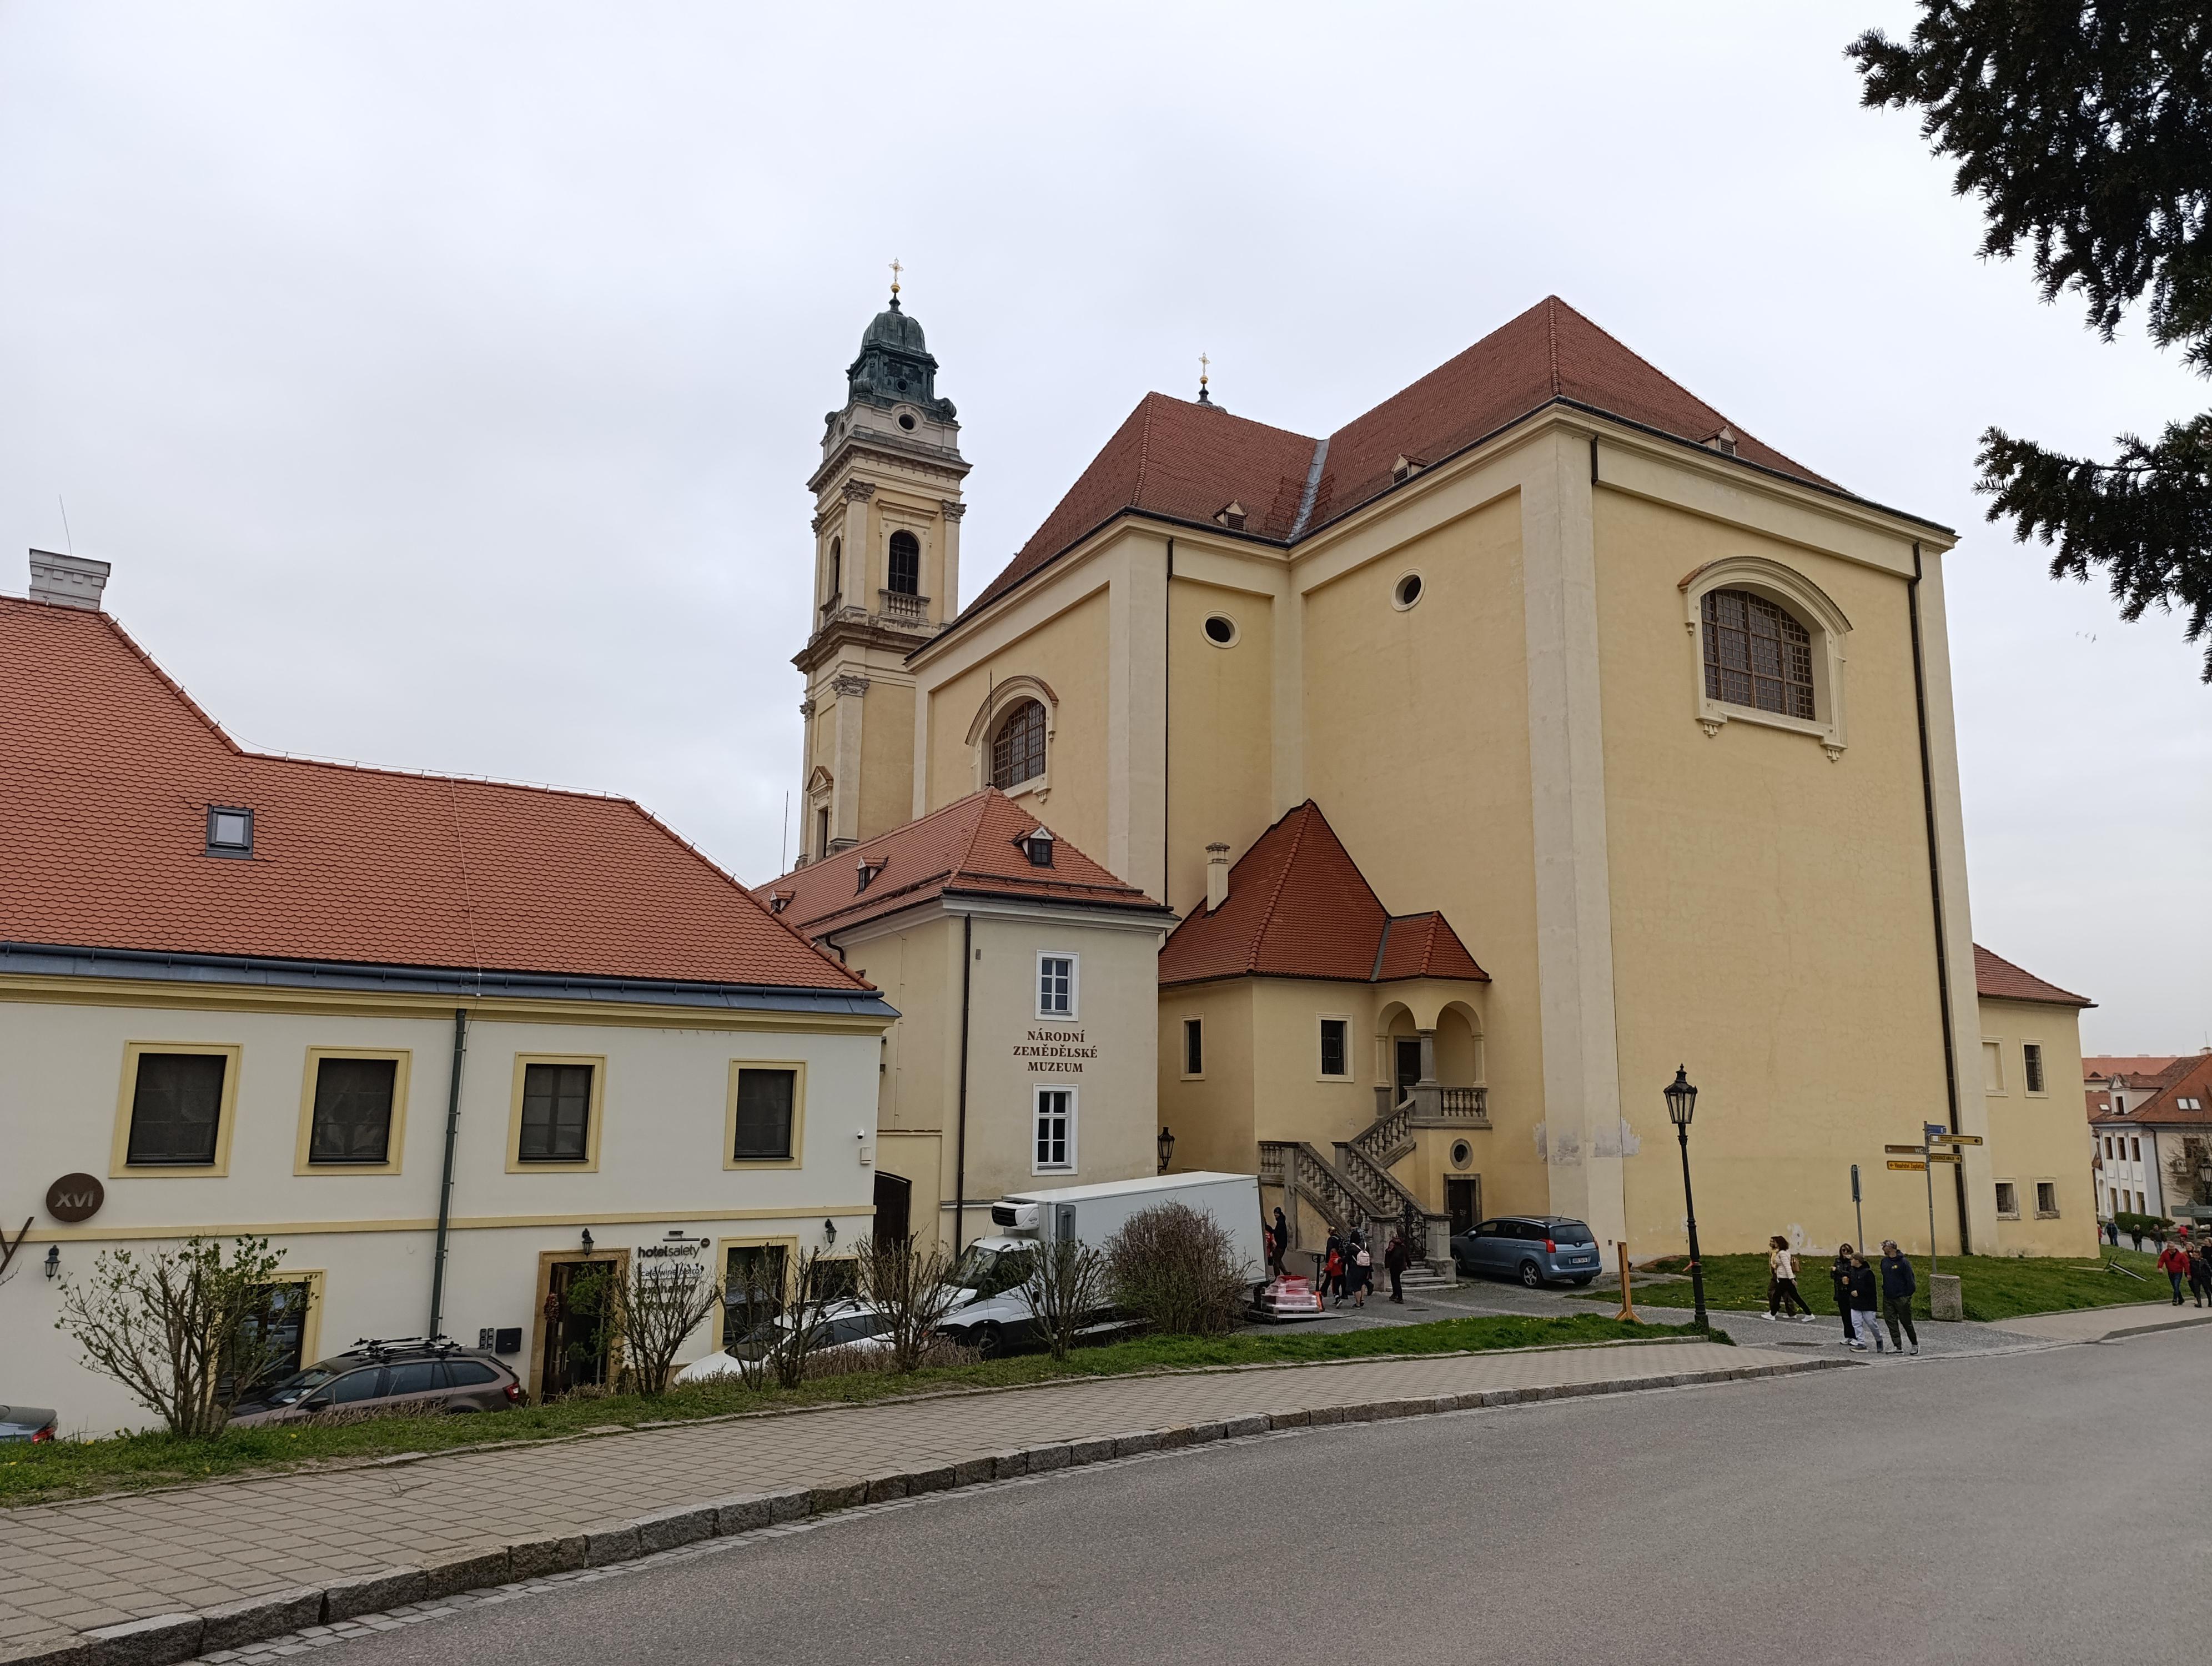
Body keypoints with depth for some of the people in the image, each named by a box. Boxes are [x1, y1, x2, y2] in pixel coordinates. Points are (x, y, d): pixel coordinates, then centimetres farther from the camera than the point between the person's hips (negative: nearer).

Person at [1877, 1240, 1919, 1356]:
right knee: (1891, 1323, 1)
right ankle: (1898, 1347, 3)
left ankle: (1915, 1344, 23)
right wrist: (1885, 1290, 13)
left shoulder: (1903, 1262, -12)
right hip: (1887, 1298, 6)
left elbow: (1910, 1280, -11)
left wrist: (1908, 1295, -12)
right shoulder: (1884, 1261, 8)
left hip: (1901, 1298, -6)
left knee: (1906, 1322, 4)